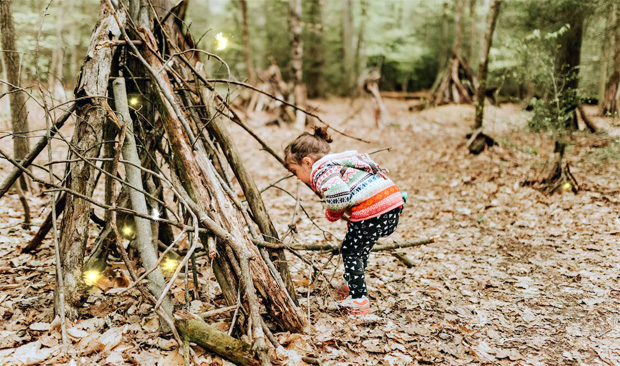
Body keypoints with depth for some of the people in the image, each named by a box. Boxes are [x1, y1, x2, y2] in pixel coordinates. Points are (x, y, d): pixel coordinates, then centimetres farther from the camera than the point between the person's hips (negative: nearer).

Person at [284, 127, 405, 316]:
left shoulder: (321, 171, -6)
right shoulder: (337, 161, 25)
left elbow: (337, 196, -25)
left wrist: (332, 214, -3)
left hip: (372, 212, -10)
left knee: (350, 251, 8)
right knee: (361, 248, 29)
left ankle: (358, 300, 11)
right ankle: (351, 285, 46)